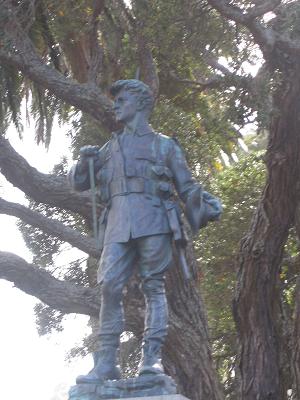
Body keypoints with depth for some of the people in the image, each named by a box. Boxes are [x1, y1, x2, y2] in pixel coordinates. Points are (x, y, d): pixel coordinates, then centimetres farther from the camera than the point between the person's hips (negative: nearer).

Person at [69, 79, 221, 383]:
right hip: (118, 224, 3)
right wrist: (83, 160, 9)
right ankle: (106, 364, -6)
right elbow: (78, 184, 29)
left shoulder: (164, 145, 17)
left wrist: (202, 205, -9)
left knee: (153, 286, -6)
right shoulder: (110, 148, 27)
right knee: (110, 287, -7)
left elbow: (187, 187, 13)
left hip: (152, 221, -3)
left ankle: (152, 358, -8)